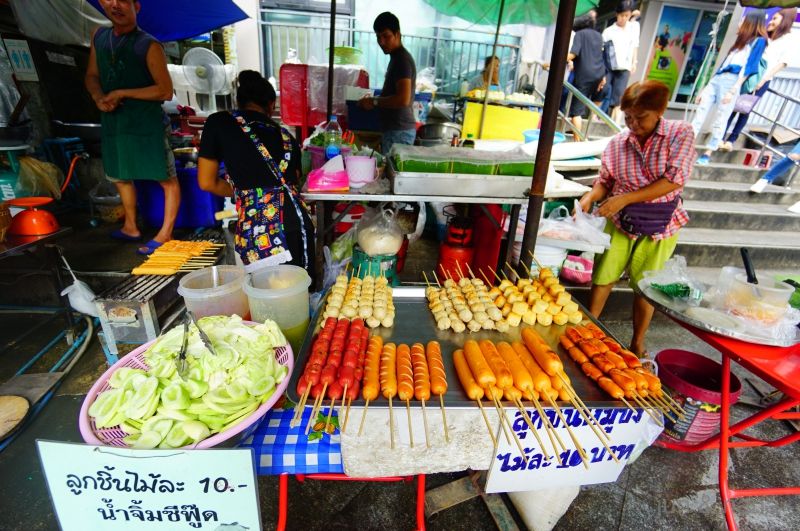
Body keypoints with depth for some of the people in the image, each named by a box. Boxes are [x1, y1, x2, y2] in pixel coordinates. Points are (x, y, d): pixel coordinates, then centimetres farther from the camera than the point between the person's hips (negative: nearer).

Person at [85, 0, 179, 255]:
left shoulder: (149, 46, -9)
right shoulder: (99, 36, 10)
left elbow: (165, 91, -12)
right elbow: (92, 76, 14)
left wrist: (121, 93, -13)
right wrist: (99, 97, -8)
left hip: (148, 125, -7)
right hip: (112, 123, 7)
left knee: (167, 179, -5)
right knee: (120, 176, 16)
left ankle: (165, 234, 6)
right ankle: (130, 227, 33)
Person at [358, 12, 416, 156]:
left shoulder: (401, 59, -13)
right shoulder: (397, 58, 18)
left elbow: (403, 99, -24)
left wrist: (374, 102, -14)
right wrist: (376, 99, 12)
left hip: (399, 131, -10)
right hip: (396, 129, 10)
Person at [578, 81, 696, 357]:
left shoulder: (681, 134, -10)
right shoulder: (618, 143, -5)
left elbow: (673, 181, -18)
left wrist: (625, 198, -25)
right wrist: (590, 197, -18)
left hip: (659, 227, -1)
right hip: (620, 221, 1)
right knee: (603, 277, 4)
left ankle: (637, 344, 29)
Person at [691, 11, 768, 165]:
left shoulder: (759, 41, 4)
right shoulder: (741, 41, 30)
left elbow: (749, 67, -7)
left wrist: (733, 90, -19)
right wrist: (705, 88, 18)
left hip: (732, 81, -7)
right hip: (717, 79, 7)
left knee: (719, 121, -7)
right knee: (700, 114, -5)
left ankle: (707, 155, -5)